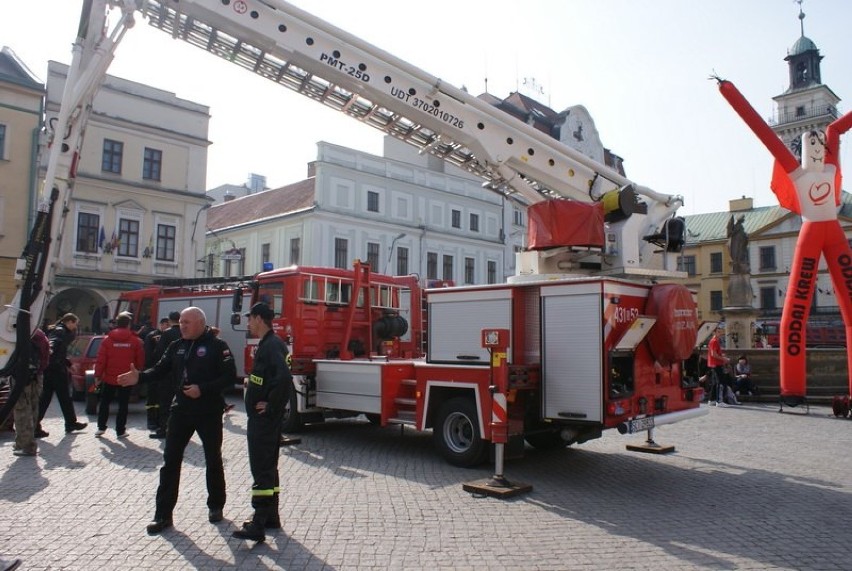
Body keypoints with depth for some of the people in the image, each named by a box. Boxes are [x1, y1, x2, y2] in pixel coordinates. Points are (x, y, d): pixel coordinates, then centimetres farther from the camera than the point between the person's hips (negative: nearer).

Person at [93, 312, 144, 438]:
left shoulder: (107, 340, -3)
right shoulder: (135, 341, -4)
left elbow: (100, 360, -6)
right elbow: (140, 361, 0)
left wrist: (97, 375, 1)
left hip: (109, 378, 1)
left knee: (104, 402, 17)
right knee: (123, 404, 7)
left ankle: (101, 428, 17)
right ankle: (120, 431, 8)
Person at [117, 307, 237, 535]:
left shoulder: (217, 346, -10)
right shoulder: (176, 346, 9)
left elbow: (230, 376, -15)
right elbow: (161, 369, 5)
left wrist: (203, 389, -23)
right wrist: (140, 377, -13)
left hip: (209, 412, -5)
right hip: (181, 411, 5)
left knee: (213, 461, 9)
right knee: (170, 461, 3)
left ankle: (215, 506, 27)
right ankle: (163, 514, 12)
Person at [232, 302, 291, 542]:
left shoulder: (272, 345, -18)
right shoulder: (267, 343, 14)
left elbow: (284, 376, -32)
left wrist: (271, 404, -23)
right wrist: (253, 382, 9)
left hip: (263, 417, -11)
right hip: (263, 417, 11)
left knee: (261, 469, -8)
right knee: (267, 466, 16)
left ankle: (258, 525, -4)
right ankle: (271, 516, 27)